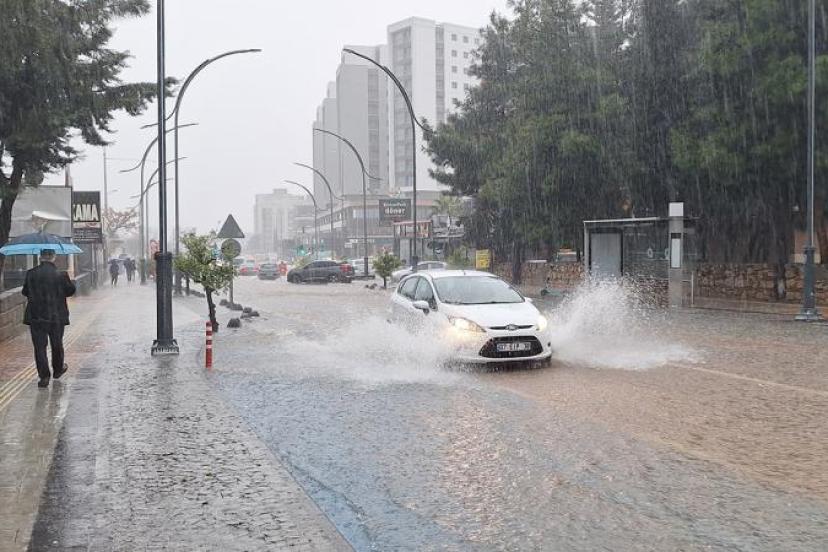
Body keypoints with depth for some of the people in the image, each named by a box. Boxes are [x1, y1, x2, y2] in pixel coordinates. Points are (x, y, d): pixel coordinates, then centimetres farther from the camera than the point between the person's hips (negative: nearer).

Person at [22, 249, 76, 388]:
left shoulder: (31, 274, -6)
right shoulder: (61, 275, -11)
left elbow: (25, 292, 5)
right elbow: (71, 291, -1)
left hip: (36, 317, 0)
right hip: (57, 317, 0)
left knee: (39, 347, 4)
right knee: (57, 345, 18)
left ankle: (44, 377, 0)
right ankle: (58, 369, 35)